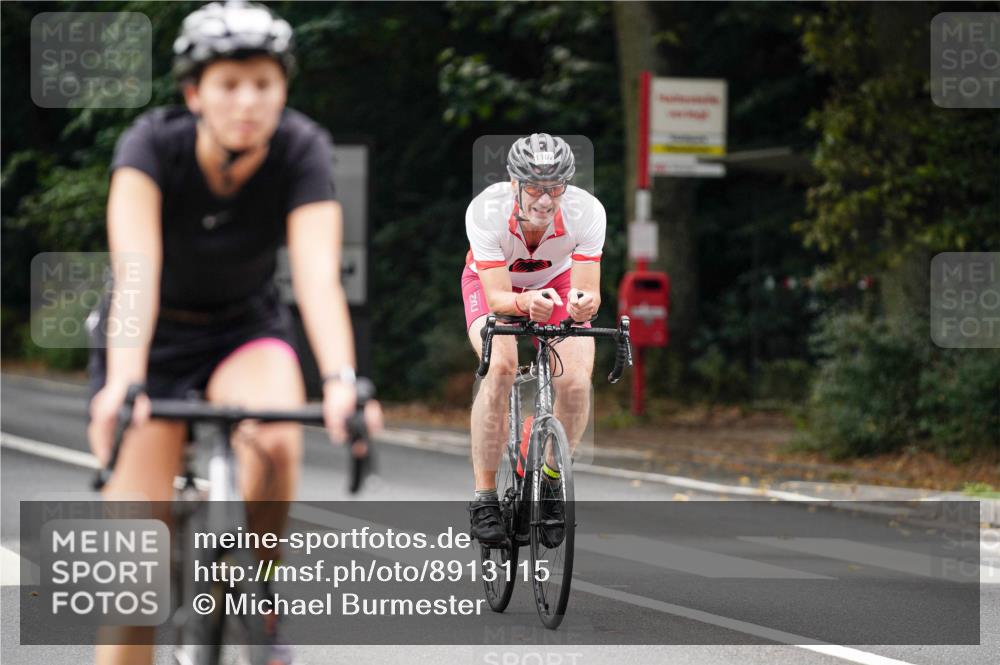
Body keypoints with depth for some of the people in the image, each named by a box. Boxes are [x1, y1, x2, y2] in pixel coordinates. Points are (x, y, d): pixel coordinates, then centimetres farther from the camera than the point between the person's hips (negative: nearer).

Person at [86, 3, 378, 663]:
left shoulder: (302, 150, -22)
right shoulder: (154, 144, -26)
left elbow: (318, 273, -34)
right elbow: (136, 268, -40)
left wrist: (341, 380, -52)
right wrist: (123, 381, -56)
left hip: (246, 329, 1)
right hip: (155, 337, -1)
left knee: (276, 442, -34)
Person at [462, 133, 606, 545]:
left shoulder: (586, 211, -32)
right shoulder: (486, 211, -35)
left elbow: (589, 290, -31)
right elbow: (496, 296, -36)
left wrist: (583, 303, -55)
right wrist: (525, 302, -58)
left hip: (556, 283, 2)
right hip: (492, 283, -1)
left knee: (575, 380, -22)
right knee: (500, 367, -31)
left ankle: (552, 480, 5)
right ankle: (484, 496, -20)